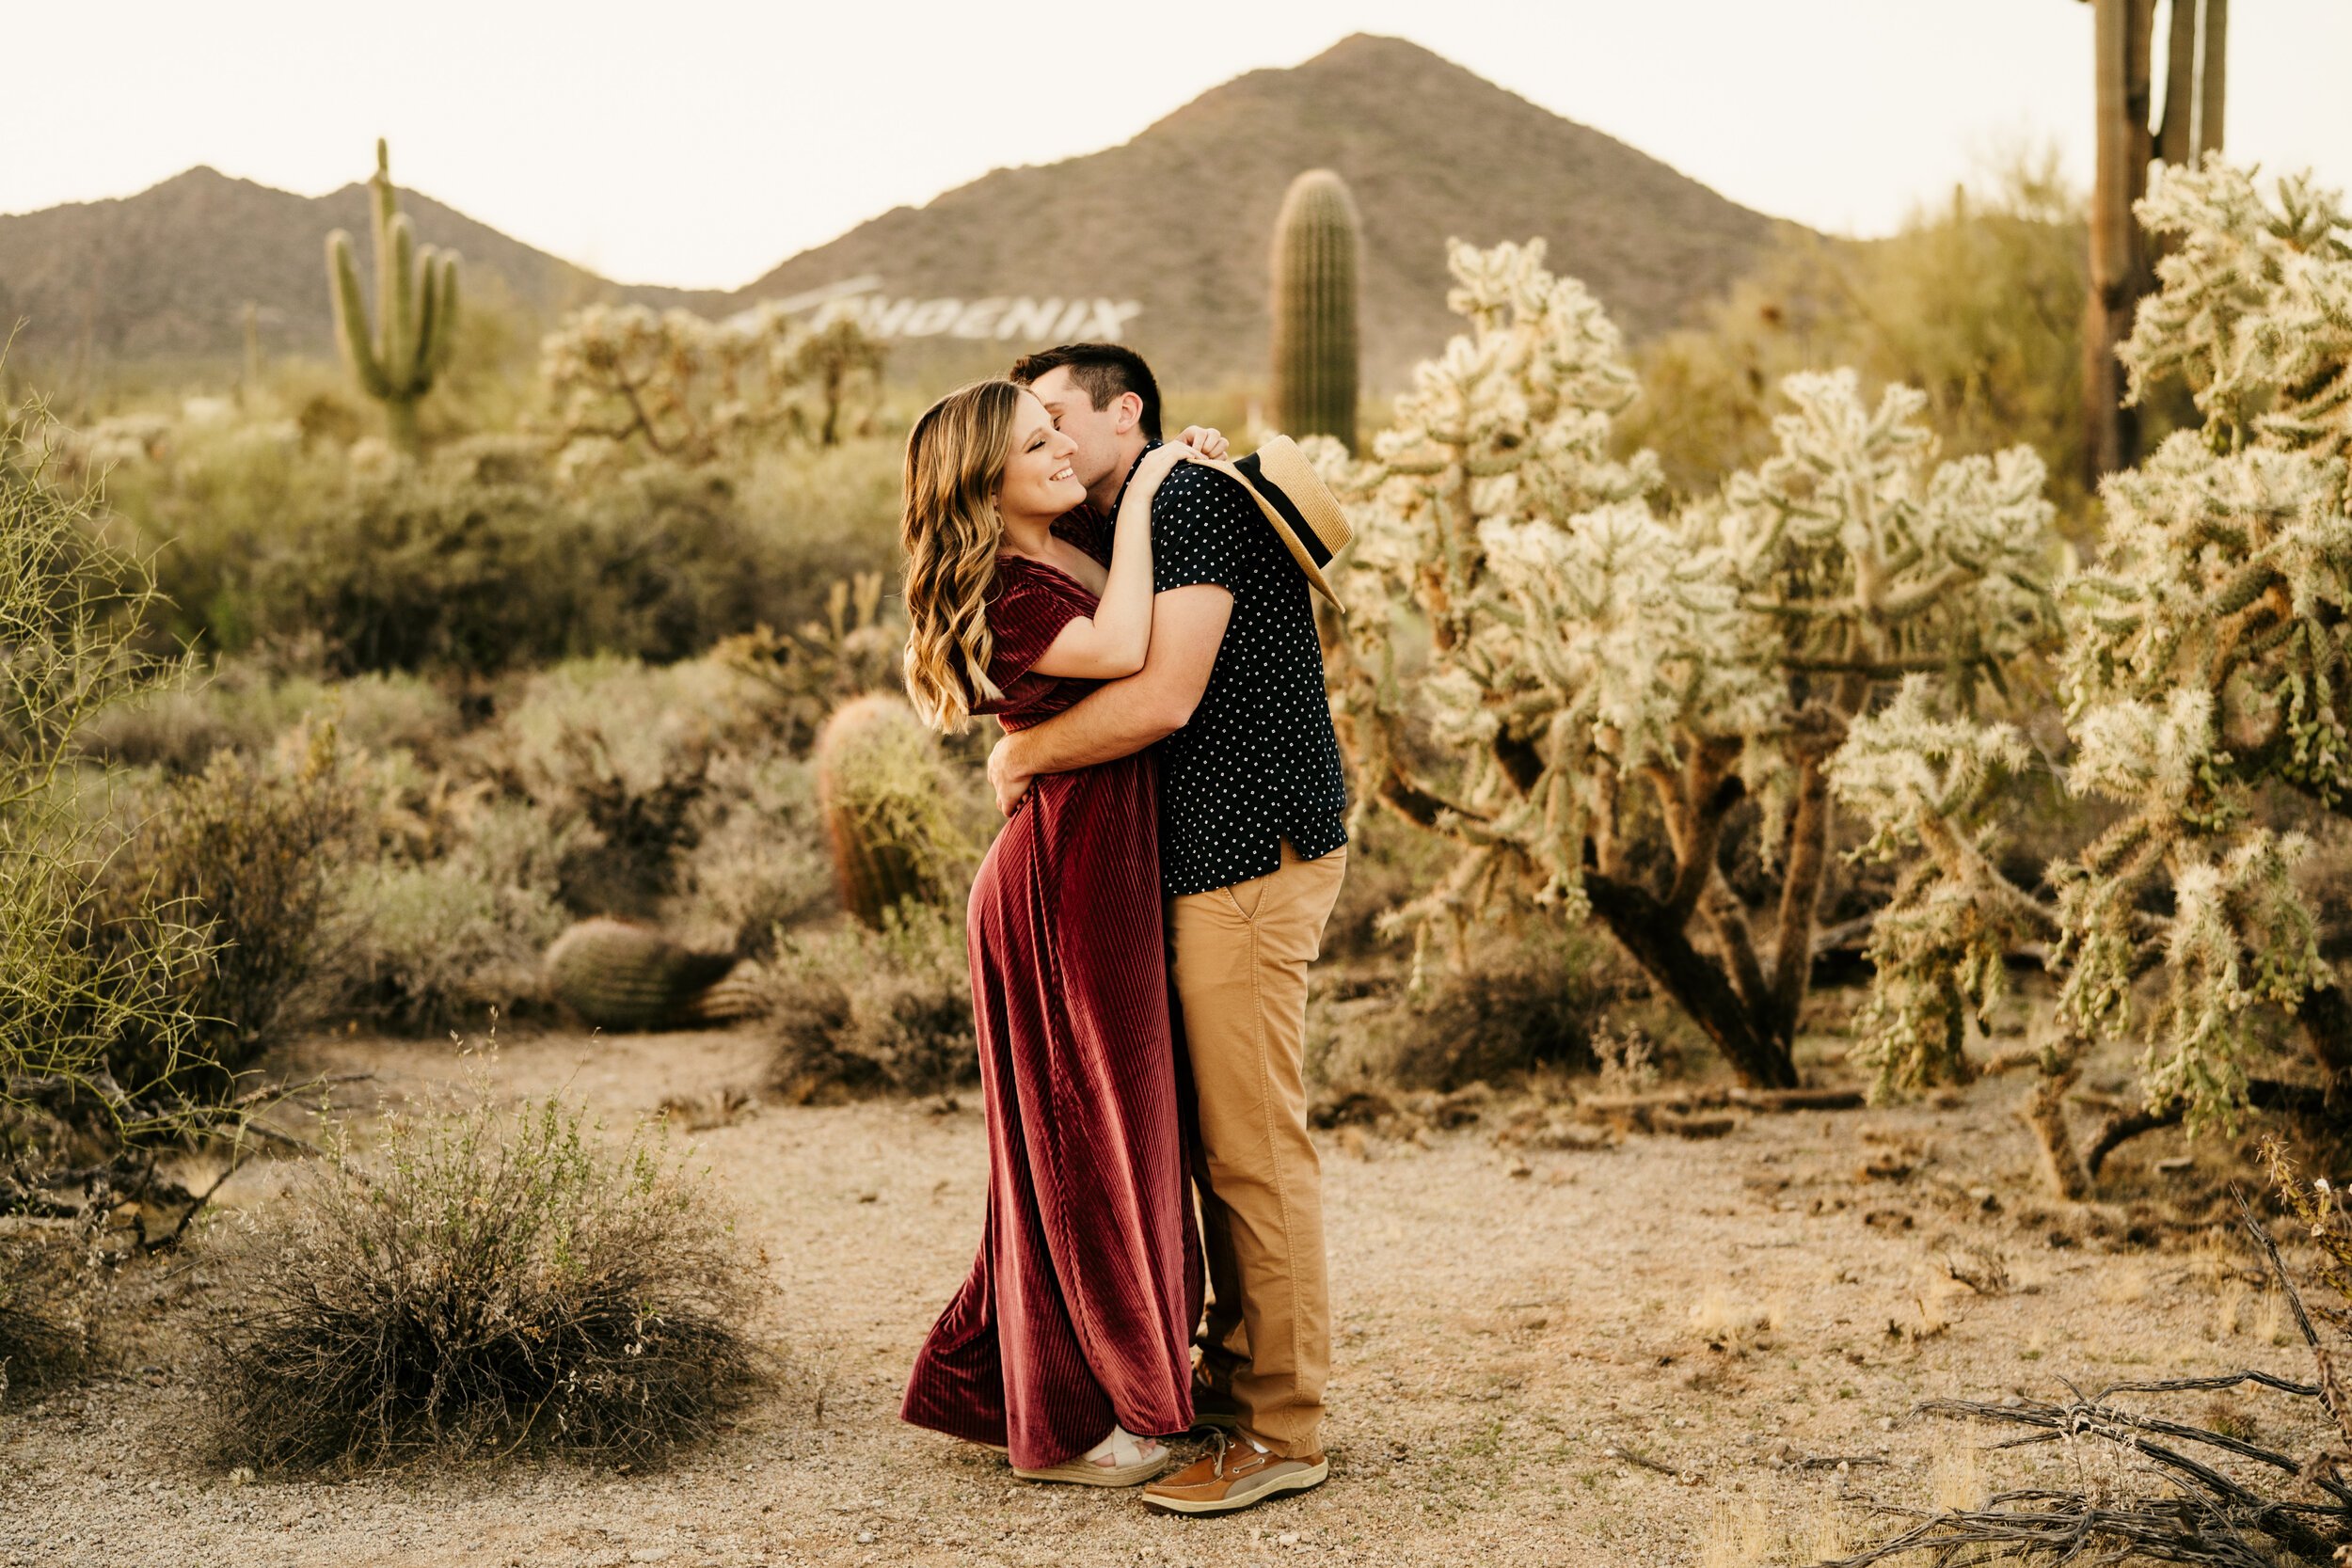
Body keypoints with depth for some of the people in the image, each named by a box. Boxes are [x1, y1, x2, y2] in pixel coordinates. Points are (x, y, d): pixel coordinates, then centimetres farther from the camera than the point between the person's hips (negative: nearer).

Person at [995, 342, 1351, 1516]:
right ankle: (1233, 1379, 26)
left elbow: (1163, 698, -23)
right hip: (1211, 859, 10)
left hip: (1253, 857, -10)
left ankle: (1281, 1431, 1)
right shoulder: (1119, 535, 20)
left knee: (1254, 1148, -6)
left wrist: (1025, 753, -9)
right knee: (1218, 1141, 15)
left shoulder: (1191, 500, -13)